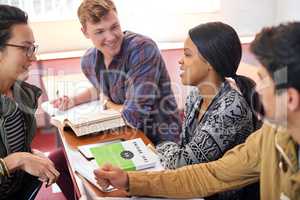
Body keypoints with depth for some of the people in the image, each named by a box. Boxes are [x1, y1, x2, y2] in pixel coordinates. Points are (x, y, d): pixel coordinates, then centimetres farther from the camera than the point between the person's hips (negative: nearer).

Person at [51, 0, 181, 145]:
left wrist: (108, 104, -9)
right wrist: (74, 100, 5)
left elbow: (134, 117, -28)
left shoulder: (142, 49, -25)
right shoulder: (88, 61, -3)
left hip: (160, 142, -6)